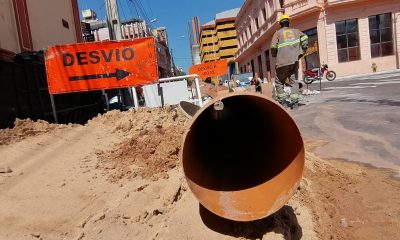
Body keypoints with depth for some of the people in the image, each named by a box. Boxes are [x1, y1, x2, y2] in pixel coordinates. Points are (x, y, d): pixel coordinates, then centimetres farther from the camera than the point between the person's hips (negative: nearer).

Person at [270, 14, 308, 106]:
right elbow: (304, 38, 2)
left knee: (279, 81, 7)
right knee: (294, 80, 9)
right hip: (295, 60, 3)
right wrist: (302, 51, 10)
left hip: (283, 61, -3)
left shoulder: (278, 33, 7)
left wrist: (274, 55, 12)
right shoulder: (295, 31, 16)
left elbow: (273, 46, -6)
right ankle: (294, 98, 1)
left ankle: (281, 98, 1)